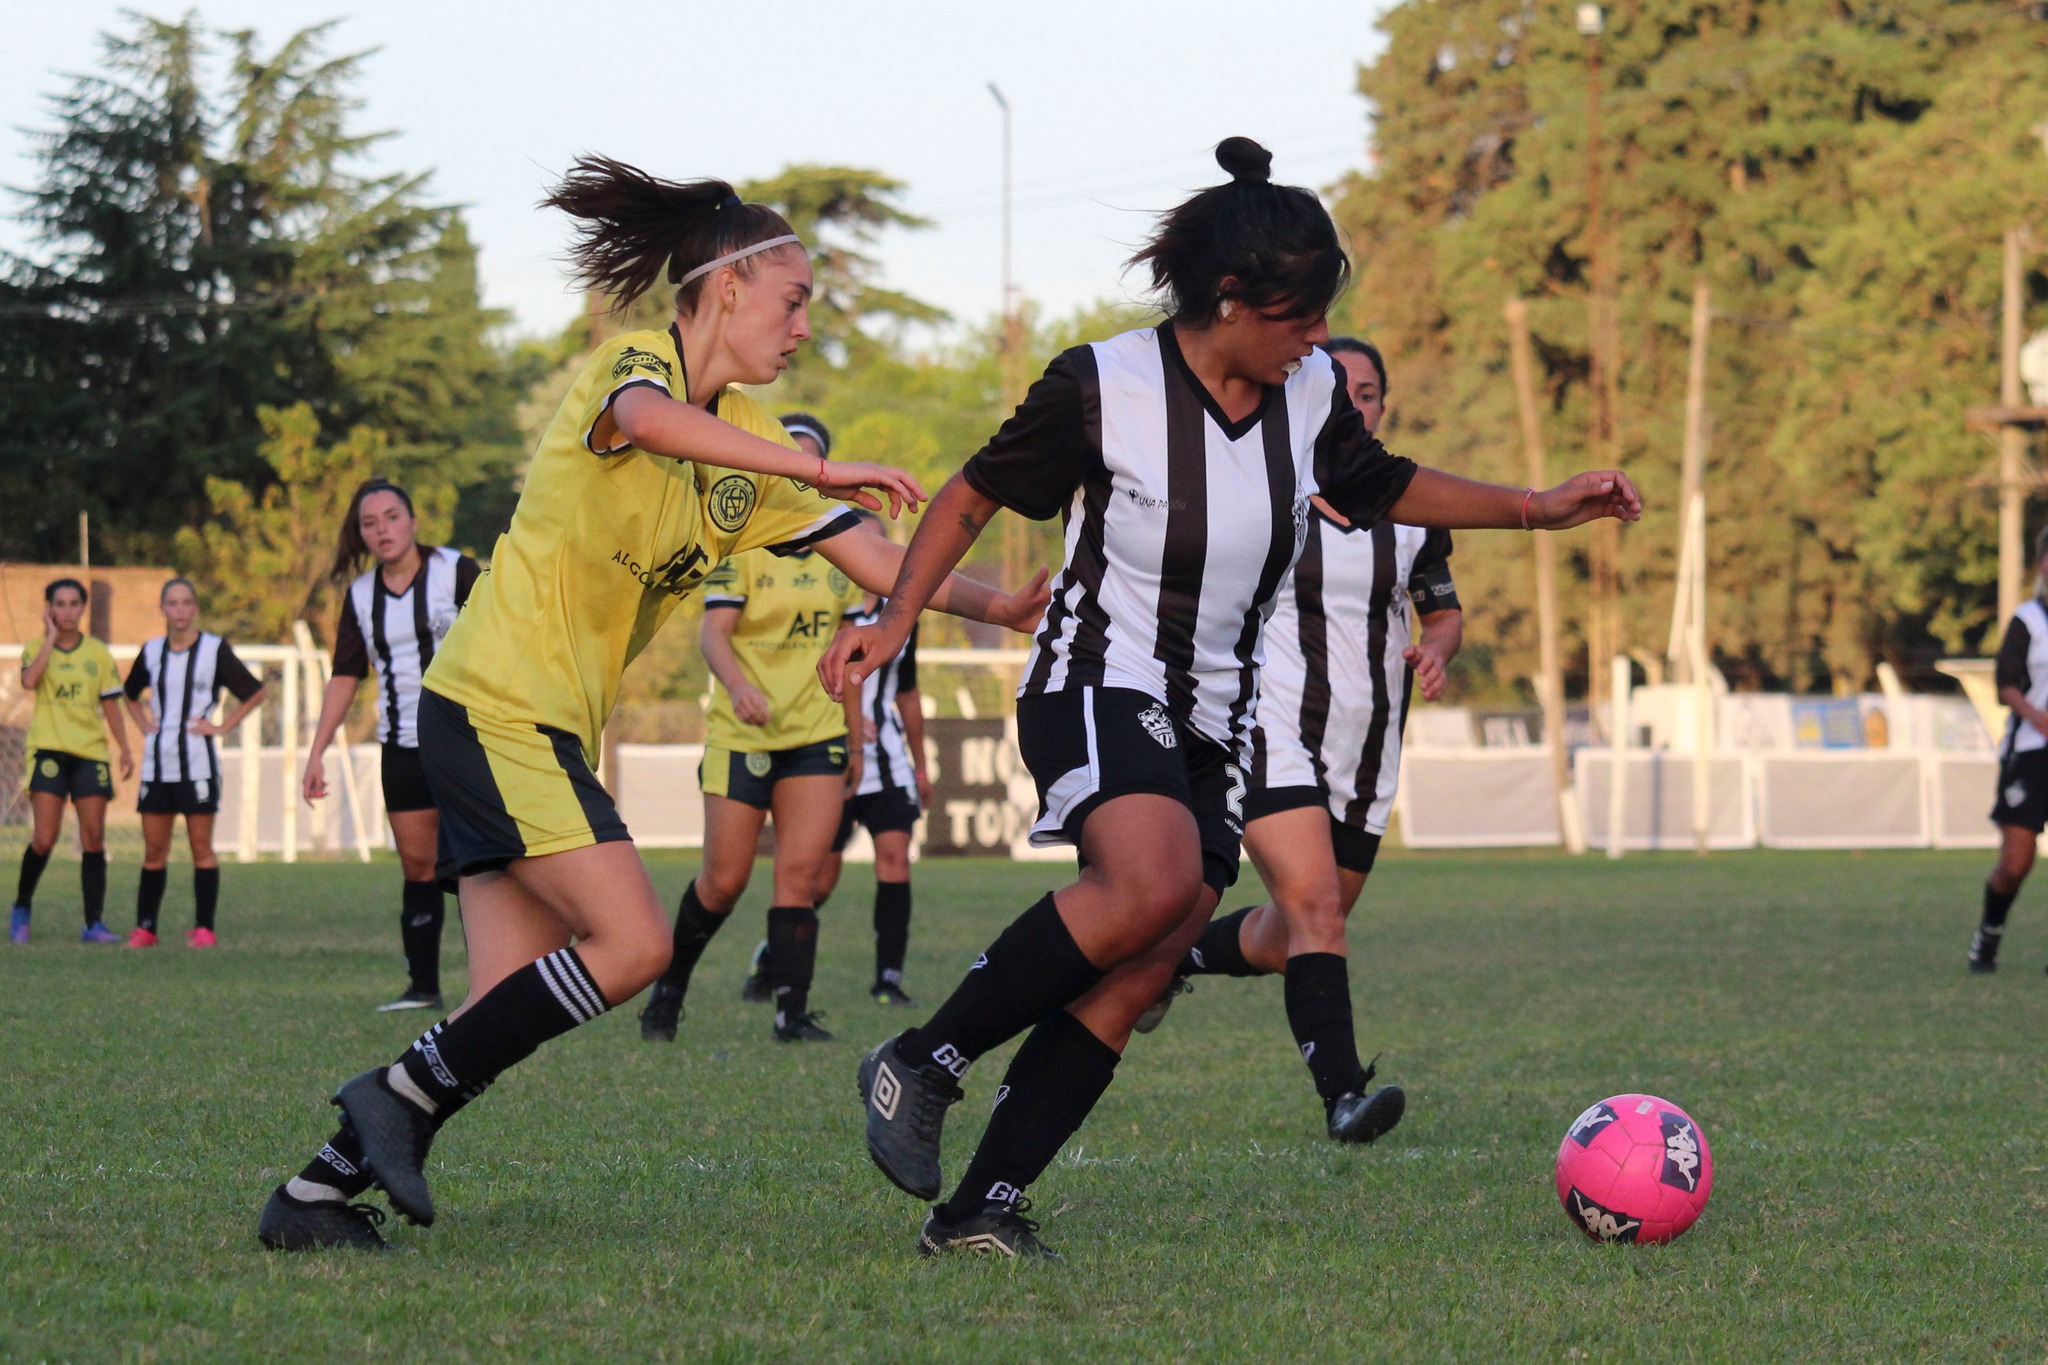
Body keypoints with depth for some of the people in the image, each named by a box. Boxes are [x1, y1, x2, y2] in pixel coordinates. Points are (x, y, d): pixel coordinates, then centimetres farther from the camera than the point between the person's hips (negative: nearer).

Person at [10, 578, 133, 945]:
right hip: (49, 750, -2)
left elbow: (110, 705, 12)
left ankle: (94, 924, -1)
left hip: (91, 753, 2)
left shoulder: (98, 653, 9)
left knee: (93, 839, -3)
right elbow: (30, 680, -18)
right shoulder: (36, 649, 4)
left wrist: (125, 749, 4)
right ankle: (22, 908, 11)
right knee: (44, 838, -11)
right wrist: (51, 637, -11)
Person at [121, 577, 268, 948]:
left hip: (197, 761, -4)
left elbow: (256, 693, 2)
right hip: (157, 761, 4)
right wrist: (144, 725, 12)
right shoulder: (151, 651, 9)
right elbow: (130, 694, 28)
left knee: (201, 846, -2)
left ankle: (203, 928, 1)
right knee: (153, 849, 4)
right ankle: (144, 928, 8)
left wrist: (222, 726, -4)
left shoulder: (214, 649, -3)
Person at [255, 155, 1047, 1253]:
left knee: (514, 1010, 1)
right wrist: (820, 470, -41)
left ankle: (318, 1193, 4)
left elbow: (882, 566, 13)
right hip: (495, 705, -9)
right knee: (631, 943, -17)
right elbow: (647, 417, -35)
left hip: (547, 727, 9)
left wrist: (997, 605, -3)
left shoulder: (744, 443, 16)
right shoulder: (633, 362, -8)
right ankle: (406, 1093, -8)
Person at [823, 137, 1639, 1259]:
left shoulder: (1310, 392, 2)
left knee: (1137, 975, -7)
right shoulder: (1103, 387, -13)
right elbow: (977, 494, -1)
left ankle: (980, 1210, -7)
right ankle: (921, 1066, -19)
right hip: (1097, 686, -6)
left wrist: (1535, 508, 15)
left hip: (1215, 723, 6)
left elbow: (1379, 489, 22)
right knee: (1152, 884, -33)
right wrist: (894, 621, -8)